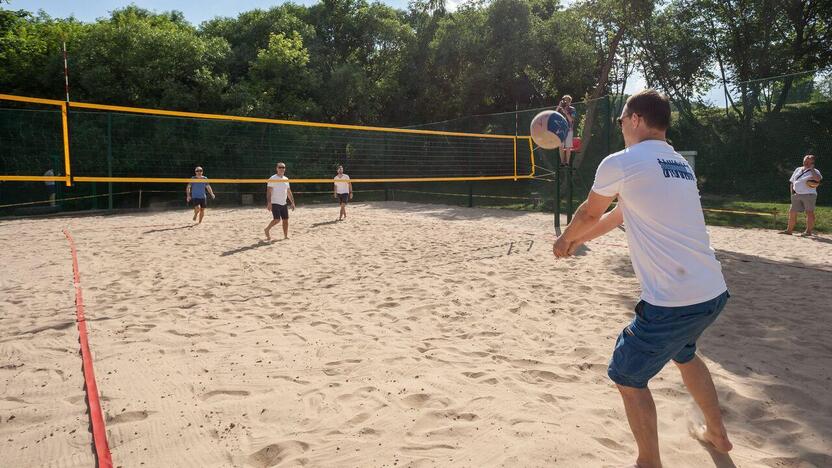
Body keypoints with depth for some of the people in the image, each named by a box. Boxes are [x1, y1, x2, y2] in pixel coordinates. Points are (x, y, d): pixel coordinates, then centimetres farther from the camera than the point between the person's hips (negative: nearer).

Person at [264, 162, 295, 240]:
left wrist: (292, 202, 14)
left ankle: (286, 236, 12)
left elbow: (289, 192, 19)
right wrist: (269, 203, -20)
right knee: (277, 220, -15)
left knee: (286, 220, 4)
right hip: (275, 203, -6)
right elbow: (269, 191, -11)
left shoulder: (286, 179, 13)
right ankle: (267, 230, 9)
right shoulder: (272, 179, -6)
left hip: (283, 203, 6)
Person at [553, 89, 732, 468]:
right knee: (683, 352, 34)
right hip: (714, 293, 9)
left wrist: (565, 240, 28)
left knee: (628, 377, 10)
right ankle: (716, 433, 49)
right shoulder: (680, 165, 14)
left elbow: (589, 213, 8)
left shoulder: (619, 163, -10)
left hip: (672, 302, -9)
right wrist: (578, 240, 35)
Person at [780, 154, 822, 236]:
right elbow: (791, 181, 20)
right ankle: (789, 230, 13)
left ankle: (808, 231, 2)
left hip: (809, 195, -5)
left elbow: (818, 179, -21)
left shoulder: (814, 171, 2)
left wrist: (812, 169, -14)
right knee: (792, 212, 5)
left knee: (809, 212, -3)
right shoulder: (798, 170, 17)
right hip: (796, 195, 5)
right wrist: (792, 192, 7)